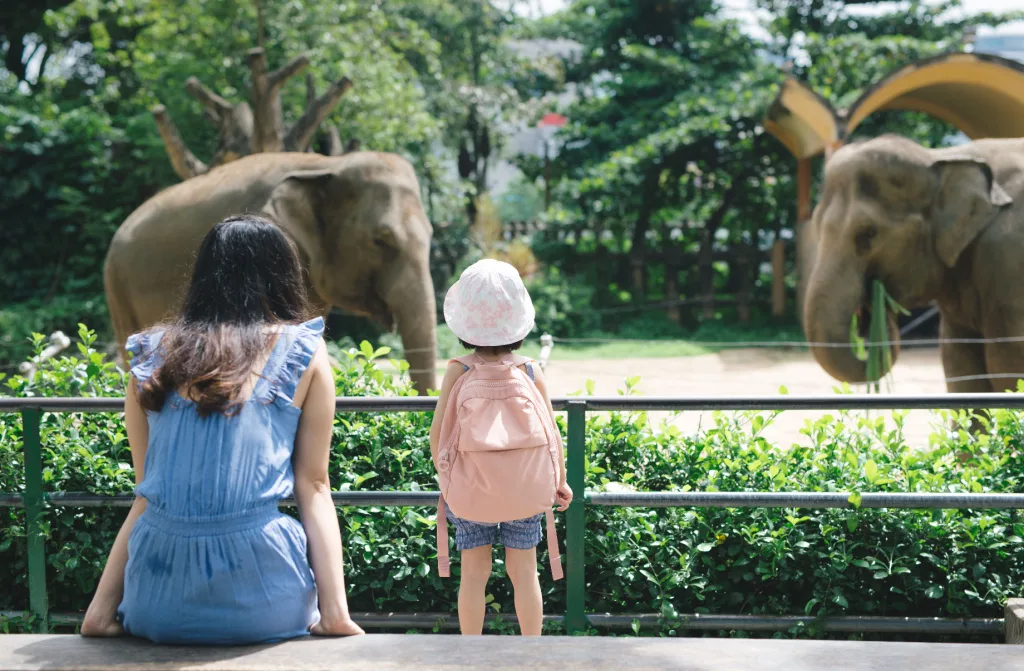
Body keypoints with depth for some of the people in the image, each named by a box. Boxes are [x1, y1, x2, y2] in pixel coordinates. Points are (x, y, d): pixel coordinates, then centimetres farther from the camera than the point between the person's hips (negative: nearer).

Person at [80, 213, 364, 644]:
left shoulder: (152, 356, 12)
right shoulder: (304, 354, 5)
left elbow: (146, 495, 11)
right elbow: (313, 488, 1)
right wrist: (336, 612, 1)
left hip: (156, 606, 3)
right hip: (258, 604, -3)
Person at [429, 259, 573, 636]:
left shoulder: (458, 372, -9)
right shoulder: (530, 372, -6)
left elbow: (437, 432, -8)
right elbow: (552, 432, -2)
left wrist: (442, 470, 11)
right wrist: (560, 481, 11)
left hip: (469, 488, -1)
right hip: (524, 489, 1)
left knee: (474, 573, 10)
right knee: (524, 572, 11)